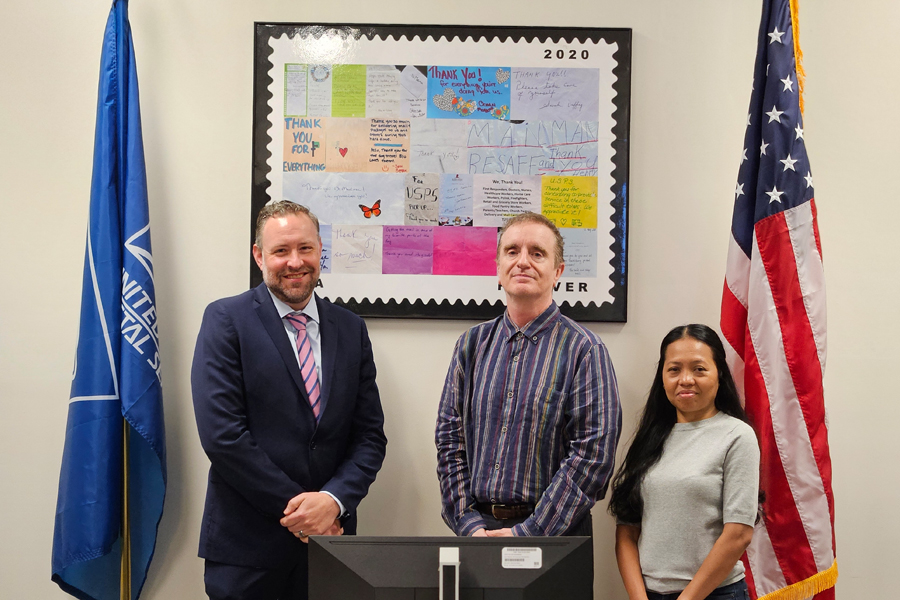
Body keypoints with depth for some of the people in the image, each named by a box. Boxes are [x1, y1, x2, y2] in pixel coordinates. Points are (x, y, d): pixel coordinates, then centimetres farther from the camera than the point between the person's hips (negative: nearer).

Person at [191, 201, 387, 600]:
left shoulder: (350, 329, 6)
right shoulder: (225, 320, -5)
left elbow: (370, 435, 4)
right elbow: (221, 434, -13)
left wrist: (333, 500, -12)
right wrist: (296, 508, -13)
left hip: (328, 535, 3)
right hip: (246, 543, -3)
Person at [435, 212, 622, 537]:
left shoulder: (584, 350, -7)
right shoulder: (473, 344, 6)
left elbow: (594, 452, -13)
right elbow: (449, 437, 5)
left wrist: (530, 533, -15)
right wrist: (468, 523, -6)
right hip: (478, 523, 3)